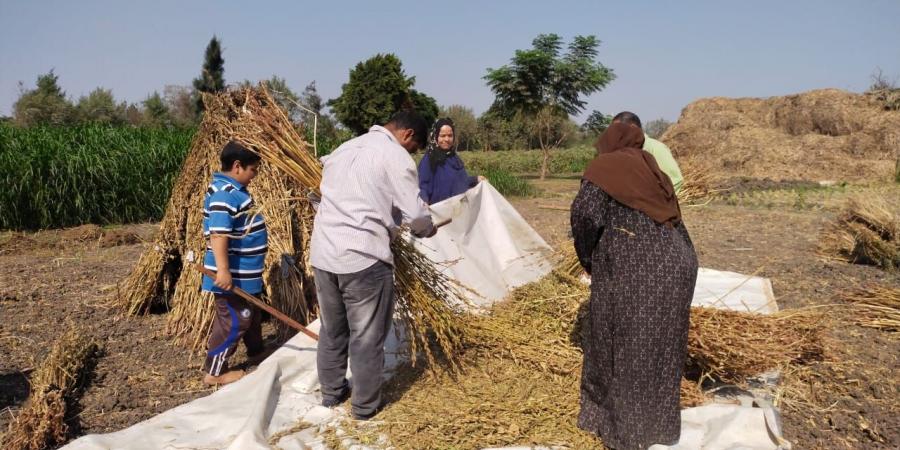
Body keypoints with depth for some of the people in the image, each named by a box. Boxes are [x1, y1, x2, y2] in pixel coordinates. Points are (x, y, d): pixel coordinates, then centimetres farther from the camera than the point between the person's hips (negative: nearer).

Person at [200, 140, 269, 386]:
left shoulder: (233, 190, 12)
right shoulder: (224, 193, -22)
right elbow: (218, 233, -31)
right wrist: (223, 271, -35)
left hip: (244, 272, 11)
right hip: (232, 275, -11)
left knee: (250, 313, 25)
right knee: (233, 320, -2)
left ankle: (256, 350, 44)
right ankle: (215, 371, 10)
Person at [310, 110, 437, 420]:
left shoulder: (344, 148, 19)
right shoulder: (396, 156, -6)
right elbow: (414, 213, -12)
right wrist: (428, 230, 11)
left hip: (323, 253, 8)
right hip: (363, 258, -7)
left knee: (331, 330, 21)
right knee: (367, 337, 7)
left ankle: (331, 393, 34)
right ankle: (364, 406, 19)